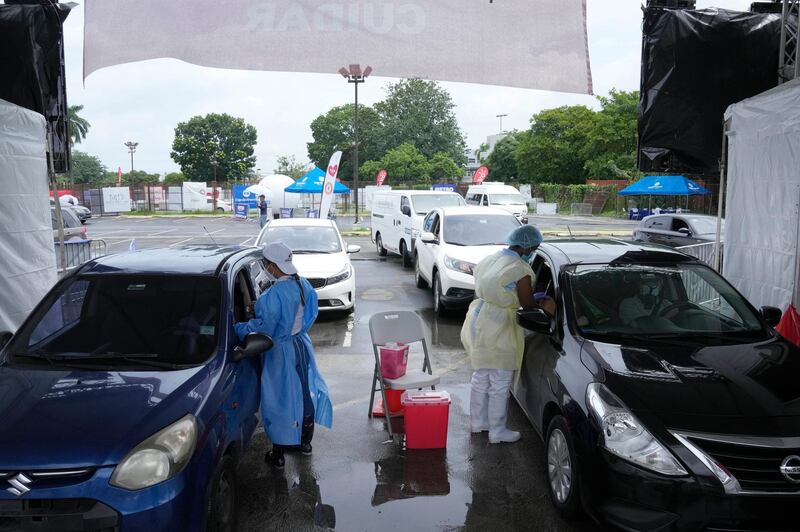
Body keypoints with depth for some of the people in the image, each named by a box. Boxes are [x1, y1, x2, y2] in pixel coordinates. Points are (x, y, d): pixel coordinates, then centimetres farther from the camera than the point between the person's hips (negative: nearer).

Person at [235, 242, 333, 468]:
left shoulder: (274, 294, -26)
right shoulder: (303, 284, -2)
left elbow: (265, 326, -24)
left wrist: (238, 329, -8)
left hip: (281, 352, -7)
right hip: (302, 345, 7)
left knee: (279, 400, 5)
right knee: (304, 391, 19)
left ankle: (278, 454, 17)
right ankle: (305, 441, 36)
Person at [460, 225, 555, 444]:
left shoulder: (490, 259, 9)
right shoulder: (519, 269, -16)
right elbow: (528, 304, -10)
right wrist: (544, 305, 10)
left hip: (478, 322, 9)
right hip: (497, 330, -9)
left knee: (480, 376, 20)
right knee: (500, 383, 4)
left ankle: (477, 421, 33)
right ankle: (497, 431, 15)